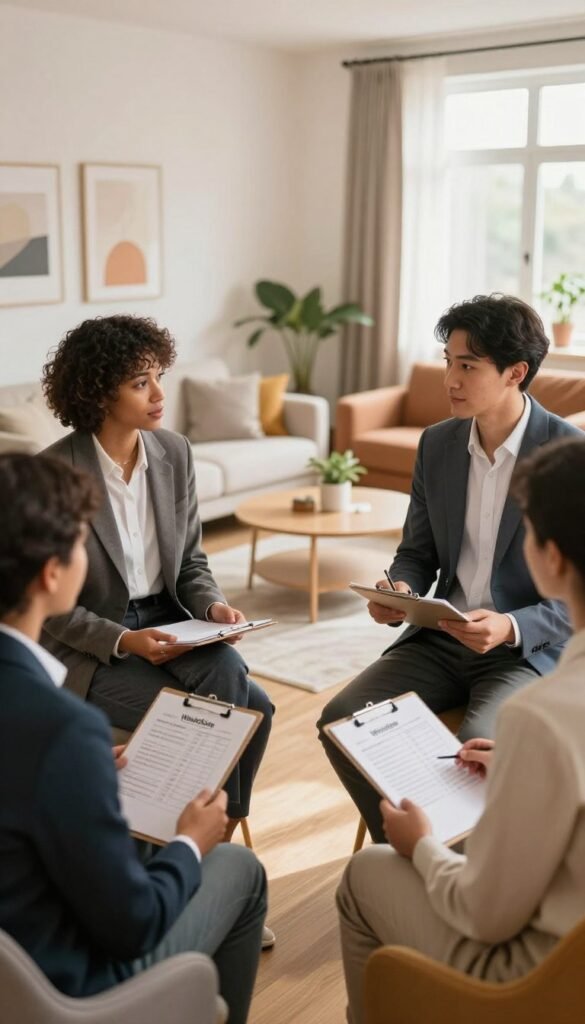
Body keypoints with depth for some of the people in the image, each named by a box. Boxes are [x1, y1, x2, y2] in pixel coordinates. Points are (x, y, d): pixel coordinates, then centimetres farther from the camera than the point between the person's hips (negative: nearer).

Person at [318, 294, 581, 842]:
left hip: (528, 650, -5)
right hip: (441, 638, 5)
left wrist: (511, 627, -25)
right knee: (340, 718, -14)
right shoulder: (437, 443, 4)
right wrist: (399, 592, -10)